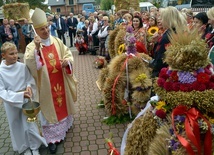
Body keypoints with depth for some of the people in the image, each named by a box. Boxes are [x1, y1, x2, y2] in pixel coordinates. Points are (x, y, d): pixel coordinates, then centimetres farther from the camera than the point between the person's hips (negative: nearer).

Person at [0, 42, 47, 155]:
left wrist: (29, 87, -21)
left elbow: (30, 80, 0)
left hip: (26, 100, 0)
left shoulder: (22, 66, -13)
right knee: (17, 127, 16)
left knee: (30, 125, 8)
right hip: (11, 103, 0)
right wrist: (20, 95, -23)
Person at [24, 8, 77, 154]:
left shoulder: (57, 41, 2)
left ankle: (65, 124, 47)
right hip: (46, 85, -4)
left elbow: (68, 54, 4)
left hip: (61, 82, 4)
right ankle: (52, 138, 14)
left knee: (63, 103, 21)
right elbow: (29, 64, -23)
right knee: (50, 108, 3)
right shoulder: (32, 46, -9)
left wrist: (67, 61, -19)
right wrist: (37, 48, -36)